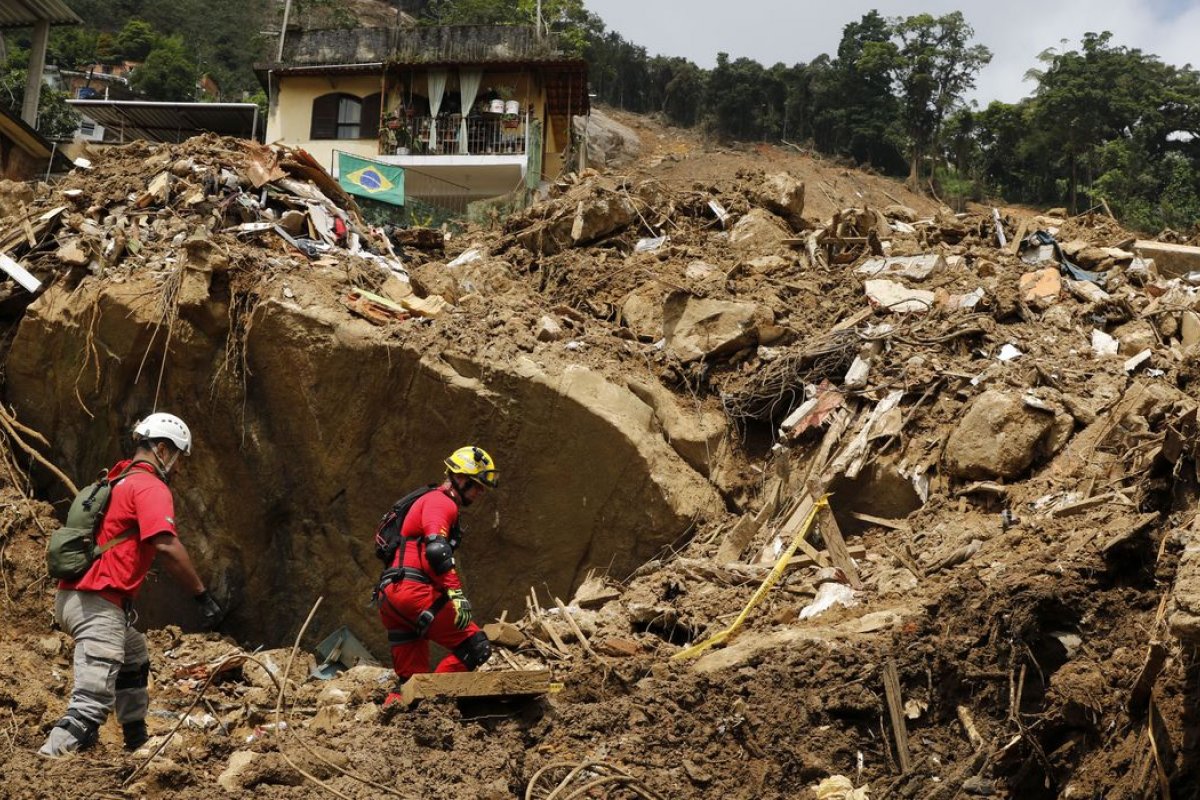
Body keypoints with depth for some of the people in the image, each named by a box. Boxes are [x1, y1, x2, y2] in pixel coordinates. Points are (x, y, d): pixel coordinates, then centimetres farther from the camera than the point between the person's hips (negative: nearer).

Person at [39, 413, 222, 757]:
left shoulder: (118, 481, 19)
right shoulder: (151, 487, -10)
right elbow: (166, 545, -23)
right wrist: (203, 595, -19)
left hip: (74, 596, 10)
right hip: (97, 604, -10)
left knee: (135, 661, 32)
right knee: (93, 702, -16)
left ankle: (137, 741, 44)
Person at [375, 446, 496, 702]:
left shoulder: (432, 501, 30)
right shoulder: (441, 503, -3)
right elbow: (437, 551, -21)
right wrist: (457, 595, -25)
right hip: (413, 592, -10)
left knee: (411, 680, 12)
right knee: (476, 647, -10)